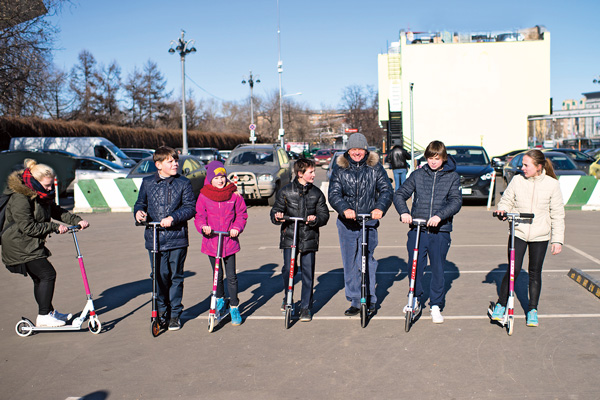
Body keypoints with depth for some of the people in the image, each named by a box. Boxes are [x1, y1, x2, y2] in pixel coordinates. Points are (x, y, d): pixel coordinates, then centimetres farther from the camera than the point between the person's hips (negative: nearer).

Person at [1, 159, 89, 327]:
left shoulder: (42, 196, 9)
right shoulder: (20, 199, -22)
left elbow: (56, 211, 15)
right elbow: (28, 227, -24)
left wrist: (77, 220, 0)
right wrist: (55, 227, -20)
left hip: (31, 245, 10)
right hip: (20, 246, -10)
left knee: (39, 278, 16)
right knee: (48, 274, -12)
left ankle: (49, 312, 28)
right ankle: (43, 317, -6)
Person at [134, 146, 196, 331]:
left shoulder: (183, 183, 2)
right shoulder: (147, 182, 7)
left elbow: (190, 208, -3)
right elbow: (140, 202, 18)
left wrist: (173, 218, -18)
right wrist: (139, 211, -4)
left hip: (177, 239, -1)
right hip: (154, 239, 1)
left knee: (176, 277, 5)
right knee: (160, 276, 5)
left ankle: (174, 314, 18)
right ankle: (161, 311, 23)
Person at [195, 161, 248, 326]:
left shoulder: (234, 195, -1)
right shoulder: (203, 196, -2)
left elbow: (241, 214, 4)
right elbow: (199, 216, 0)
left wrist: (237, 227, -12)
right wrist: (203, 227, -20)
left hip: (230, 241, -1)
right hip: (211, 241, 1)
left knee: (231, 276, 0)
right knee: (217, 275, 16)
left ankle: (234, 307, 11)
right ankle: (220, 300, 40)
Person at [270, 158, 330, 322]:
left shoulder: (317, 193, 7)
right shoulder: (285, 191, 3)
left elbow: (324, 214, 5)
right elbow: (276, 210, 6)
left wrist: (315, 219, -16)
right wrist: (277, 216, -17)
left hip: (309, 238, 1)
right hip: (289, 236, -1)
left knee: (308, 273, 2)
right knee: (288, 269, -7)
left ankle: (306, 307, 16)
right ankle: (287, 298, 22)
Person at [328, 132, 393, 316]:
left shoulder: (375, 167, 4)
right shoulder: (339, 169, 4)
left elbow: (387, 190, -4)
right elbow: (334, 194, -6)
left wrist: (380, 208, -23)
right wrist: (345, 209, -25)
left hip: (369, 221, -2)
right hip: (347, 223, 2)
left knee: (366, 260, -10)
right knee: (350, 263, 7)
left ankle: (370, 299, 5)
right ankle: (355, 301, 18)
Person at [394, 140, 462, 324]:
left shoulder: (452, 177, 4)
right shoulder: (418, 175, 7)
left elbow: (456, 201, -7)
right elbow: (399, 194, 3)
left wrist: (440, 215, -23)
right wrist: (403, 212, -16)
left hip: (440, 231, -1)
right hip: (417, 229, 1)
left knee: (438, 269, 4)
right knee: (415, 266, 5)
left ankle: (436, 305, 19)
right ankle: (415, 300, 26)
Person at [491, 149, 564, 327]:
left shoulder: (552, 184, -3)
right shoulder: (517, 181, -3)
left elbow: (557, 214, 1)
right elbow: (506, 201, 9)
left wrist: (558, 240, -2)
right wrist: (502, 210, -16)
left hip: (540, 236, 0)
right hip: (518, 232, 0)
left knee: (535, 272, 9)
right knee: (513, 270, -6)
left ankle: (533, 310, 23)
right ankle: (500, 305, 11)